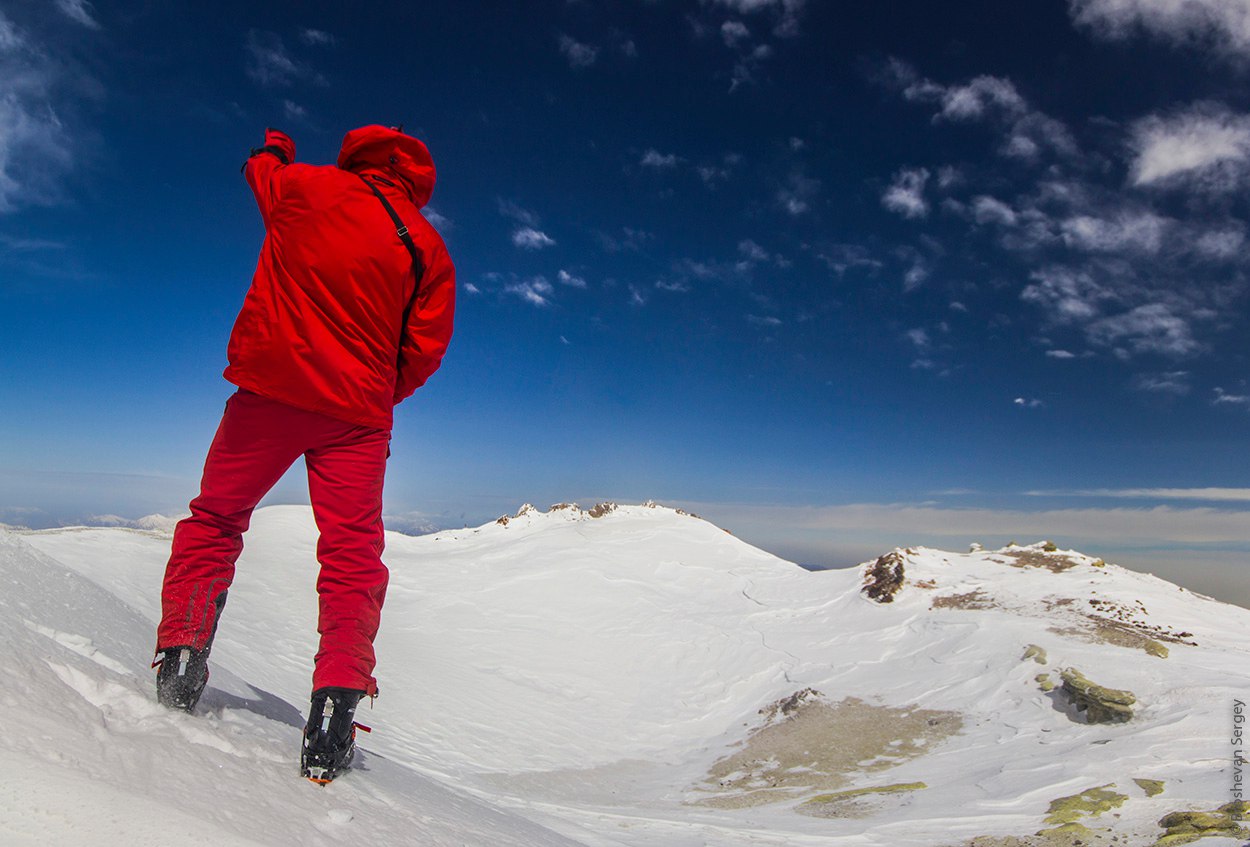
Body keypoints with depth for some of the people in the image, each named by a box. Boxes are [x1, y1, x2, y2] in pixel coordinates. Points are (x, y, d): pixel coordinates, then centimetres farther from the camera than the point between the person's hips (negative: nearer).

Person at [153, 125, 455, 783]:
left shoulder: (307, 186, 4)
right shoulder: (428, 248, 4)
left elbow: (261, 169, 28)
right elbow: (425, 351, 3)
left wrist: (274, 148, 51)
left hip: (270, 386, 0)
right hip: (358, 413, 0)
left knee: (215, 519, 17)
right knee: (352, 552, 2)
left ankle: (180, 658, 14)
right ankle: (337, 700, -7)